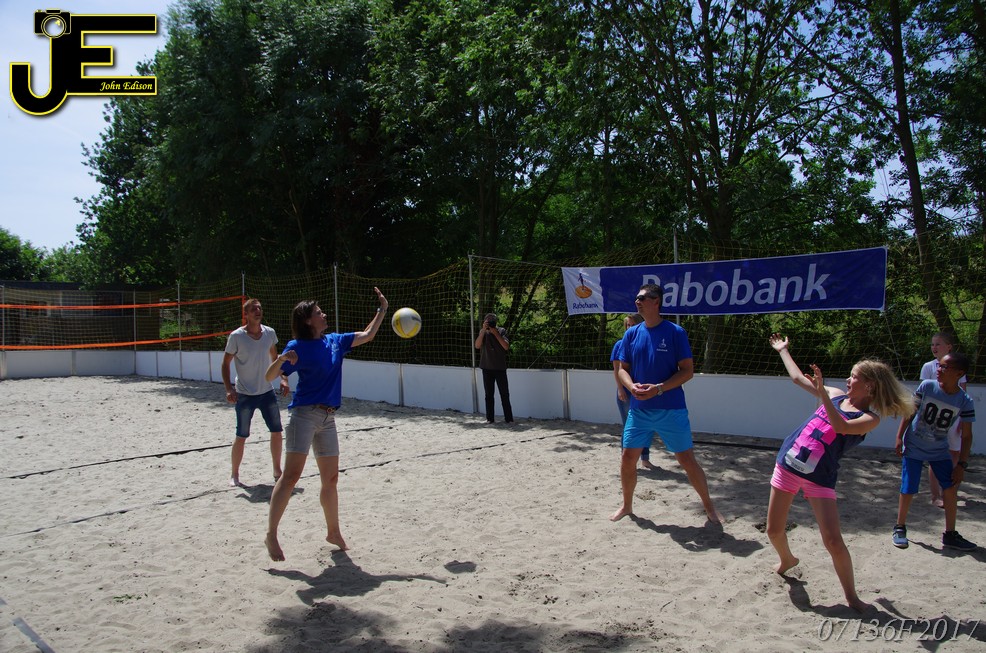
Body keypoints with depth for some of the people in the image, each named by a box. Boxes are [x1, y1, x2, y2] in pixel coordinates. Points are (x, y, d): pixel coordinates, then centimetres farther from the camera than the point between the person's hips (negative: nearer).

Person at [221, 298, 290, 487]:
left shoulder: (269, 333, -1)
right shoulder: (236, 336, -13)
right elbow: (226, 363, -6)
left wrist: (283, 378, 2)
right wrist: (229, 389, -16)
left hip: (266, 392, 4)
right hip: (245, 395, -4)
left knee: (276, 431, 5)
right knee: (241, 436, 0)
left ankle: (277, 471, 19)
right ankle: (234, 475, 17)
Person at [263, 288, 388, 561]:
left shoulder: (335, 342, 13)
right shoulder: (297, 347, -4)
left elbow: (367, 335, 22)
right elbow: (270, 376, -6)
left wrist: (382, 309, 18)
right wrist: (281, 360, -25)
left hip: (327, 418, 6)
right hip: (304, 414, -6)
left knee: (331, 478, 11)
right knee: (291, 475, -13)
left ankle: (333, 532, 25)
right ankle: (271, 535, -5)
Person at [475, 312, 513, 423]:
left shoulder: (501, 331, 0)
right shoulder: (483, 332, 5)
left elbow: (506, 346, -11)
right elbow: (477, 345, -10)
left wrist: (496, 333, -16)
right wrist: (483, 330, -17)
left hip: (500, 367, -1)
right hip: (487, 367, 2)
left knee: (504, 394, 0)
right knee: (489, 394, 6)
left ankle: (508, 418, 5)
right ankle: (489, 418, 10)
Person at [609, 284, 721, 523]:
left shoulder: (675, 332, -7)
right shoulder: (632, 334, 5)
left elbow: (688, 370, -9)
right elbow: (623, 368, 9)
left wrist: (659, 388, -21)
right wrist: (631, 386, -13)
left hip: (671, 411, -4)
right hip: (638, 410, 4)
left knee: (688, 461, 2)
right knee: (627, 459, 6)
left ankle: (709, 507, 23)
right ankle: (626, 506, 27)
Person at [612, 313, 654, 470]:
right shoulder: (621, 344, -1)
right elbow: (616, 369, -4)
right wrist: (620, 389, -12)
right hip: (626, 392, -2)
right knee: (628, 426, 5)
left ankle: (645, 458, 21)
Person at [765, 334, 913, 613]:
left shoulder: (870, 418, -6)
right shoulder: (835, 395, 10)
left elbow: (841, 427, -26)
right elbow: (798, 378, 21)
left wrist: (821, 392, -33)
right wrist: (782, 350, 29)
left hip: (820, 478, -5)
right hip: (788, 464, 5)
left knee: (833, 541, -12)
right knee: (774, 530, 8)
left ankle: (851, 596, 9)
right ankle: (787, 559, 40)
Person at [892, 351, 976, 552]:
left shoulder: (965, 402, -12)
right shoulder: (926, 387, -14)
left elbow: (966, 436, -8)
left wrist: (962, 464, -12)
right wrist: (899, 437, -7)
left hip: (939, 451, 2)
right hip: (913, 447, -2)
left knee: (951, 487, -2)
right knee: (908, 489, -4)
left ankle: (950, 535, 14)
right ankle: (900, 528, 16)